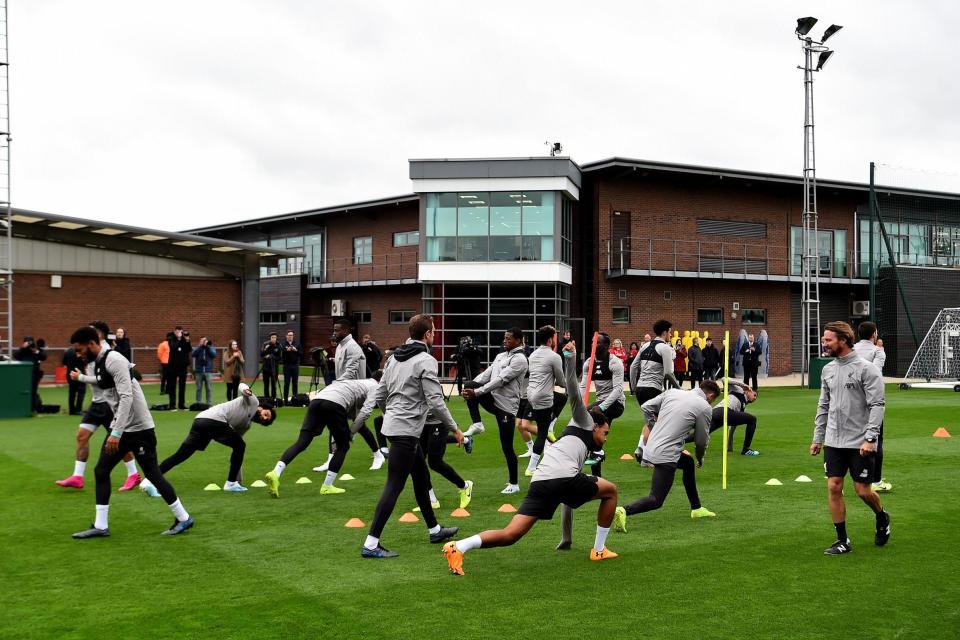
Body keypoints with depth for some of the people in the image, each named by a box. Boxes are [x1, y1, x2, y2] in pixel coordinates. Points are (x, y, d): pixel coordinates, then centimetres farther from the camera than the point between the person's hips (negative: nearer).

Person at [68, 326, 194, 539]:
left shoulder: (114, 360, -19)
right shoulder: (97, 364, 10)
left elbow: (126, 397, -26)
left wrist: (116, 433, -29)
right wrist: (115, 430, 19)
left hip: (139, 428, -9)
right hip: (120, 427, 9)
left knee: (152, 474, -1)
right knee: (101, 471, 4)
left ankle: (183, 519, 12)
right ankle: (101, 526, 11)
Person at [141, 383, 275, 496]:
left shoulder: (245, 426, 31)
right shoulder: (252, 402, 14)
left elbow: (236, 454, 35)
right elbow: (241, 386, -3)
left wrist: (239, 480, 37)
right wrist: (246, 390, -29)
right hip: (214, 419, -8)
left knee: (180, 455, 0)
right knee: (240, 446, 7)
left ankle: (149, 481, -9)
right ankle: (231, 483, 10)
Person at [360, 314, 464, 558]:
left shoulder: (395, 358, 12)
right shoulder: (426, 360, -13)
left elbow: (379, 395, 15)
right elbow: (435, 401, -17)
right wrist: (454, 429, -7)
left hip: (393, 425, 9)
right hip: (407, 430, -9)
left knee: (421, 477, 21)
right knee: (394, 486, -8)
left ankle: (435, 530, 33)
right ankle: (371, 544, -10)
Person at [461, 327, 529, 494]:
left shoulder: (519, 359, -13)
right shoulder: (500, 356, 14)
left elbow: (501, 380, -20)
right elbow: (486, 374, 9)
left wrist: (476, 392, -24)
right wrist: (470, 388, -8)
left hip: (506, 406, -7)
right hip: (493, 399, 7)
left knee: (507, 447, -2)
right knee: (470, 385, -19)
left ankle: (514, 484, 12)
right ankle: (477, 424, -13)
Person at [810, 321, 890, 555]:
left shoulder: (866, 369, -11)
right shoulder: (828, 370, 9)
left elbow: (877, 405, -13)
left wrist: (870, 439, -20)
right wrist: (818, 438, 15)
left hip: (860, 442, -5)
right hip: (833, 442, 6)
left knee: (863, 491, 0)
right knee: (833, 488, 0)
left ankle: (882, 519, 33)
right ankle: (842, 541, 10)